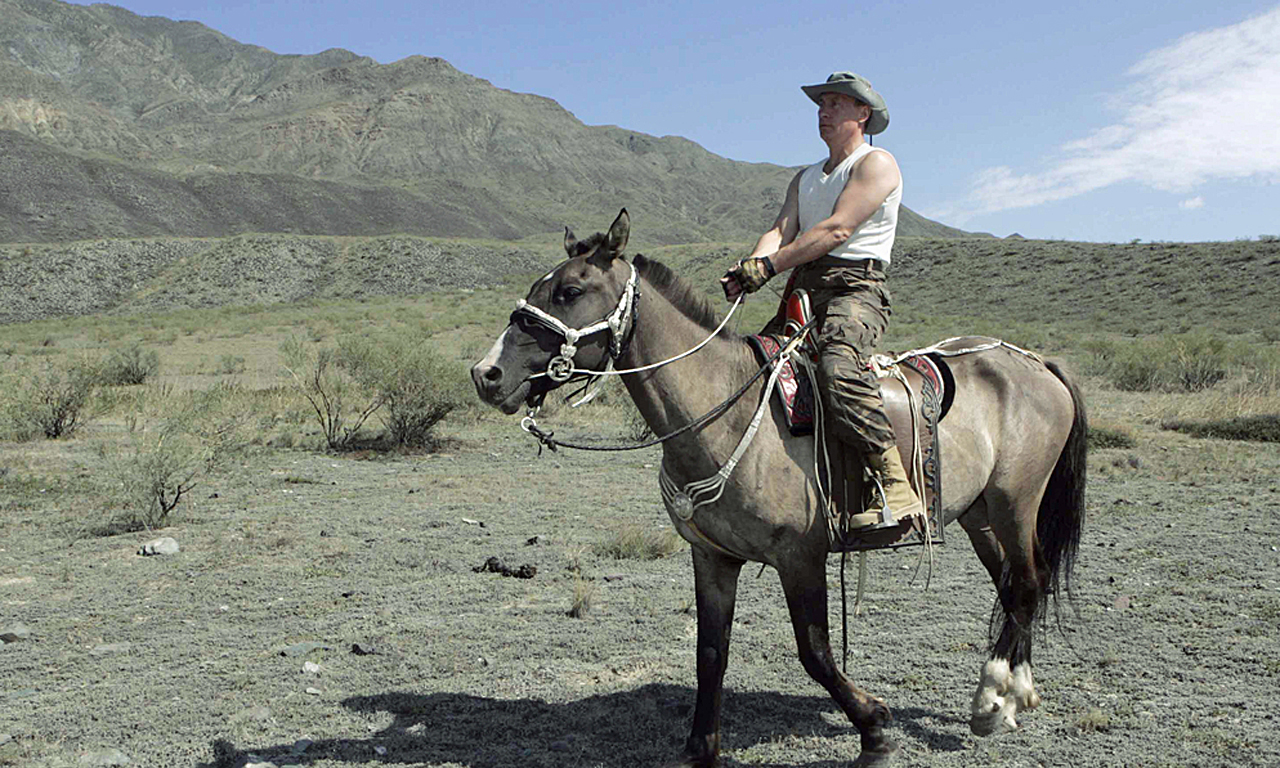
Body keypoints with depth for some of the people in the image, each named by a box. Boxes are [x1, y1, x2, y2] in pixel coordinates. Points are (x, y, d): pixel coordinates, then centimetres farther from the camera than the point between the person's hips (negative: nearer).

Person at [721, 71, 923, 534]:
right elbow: (781, 231, 10)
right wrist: (751, 268, -12)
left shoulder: (876, 163, 4)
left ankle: (892, 493, -35)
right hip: (804, 292, 8)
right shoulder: (805, 179, 28)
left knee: (838, 366, -35)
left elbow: (838, 229, -11)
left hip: (856, 288, -8)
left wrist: (770, 265, -19)